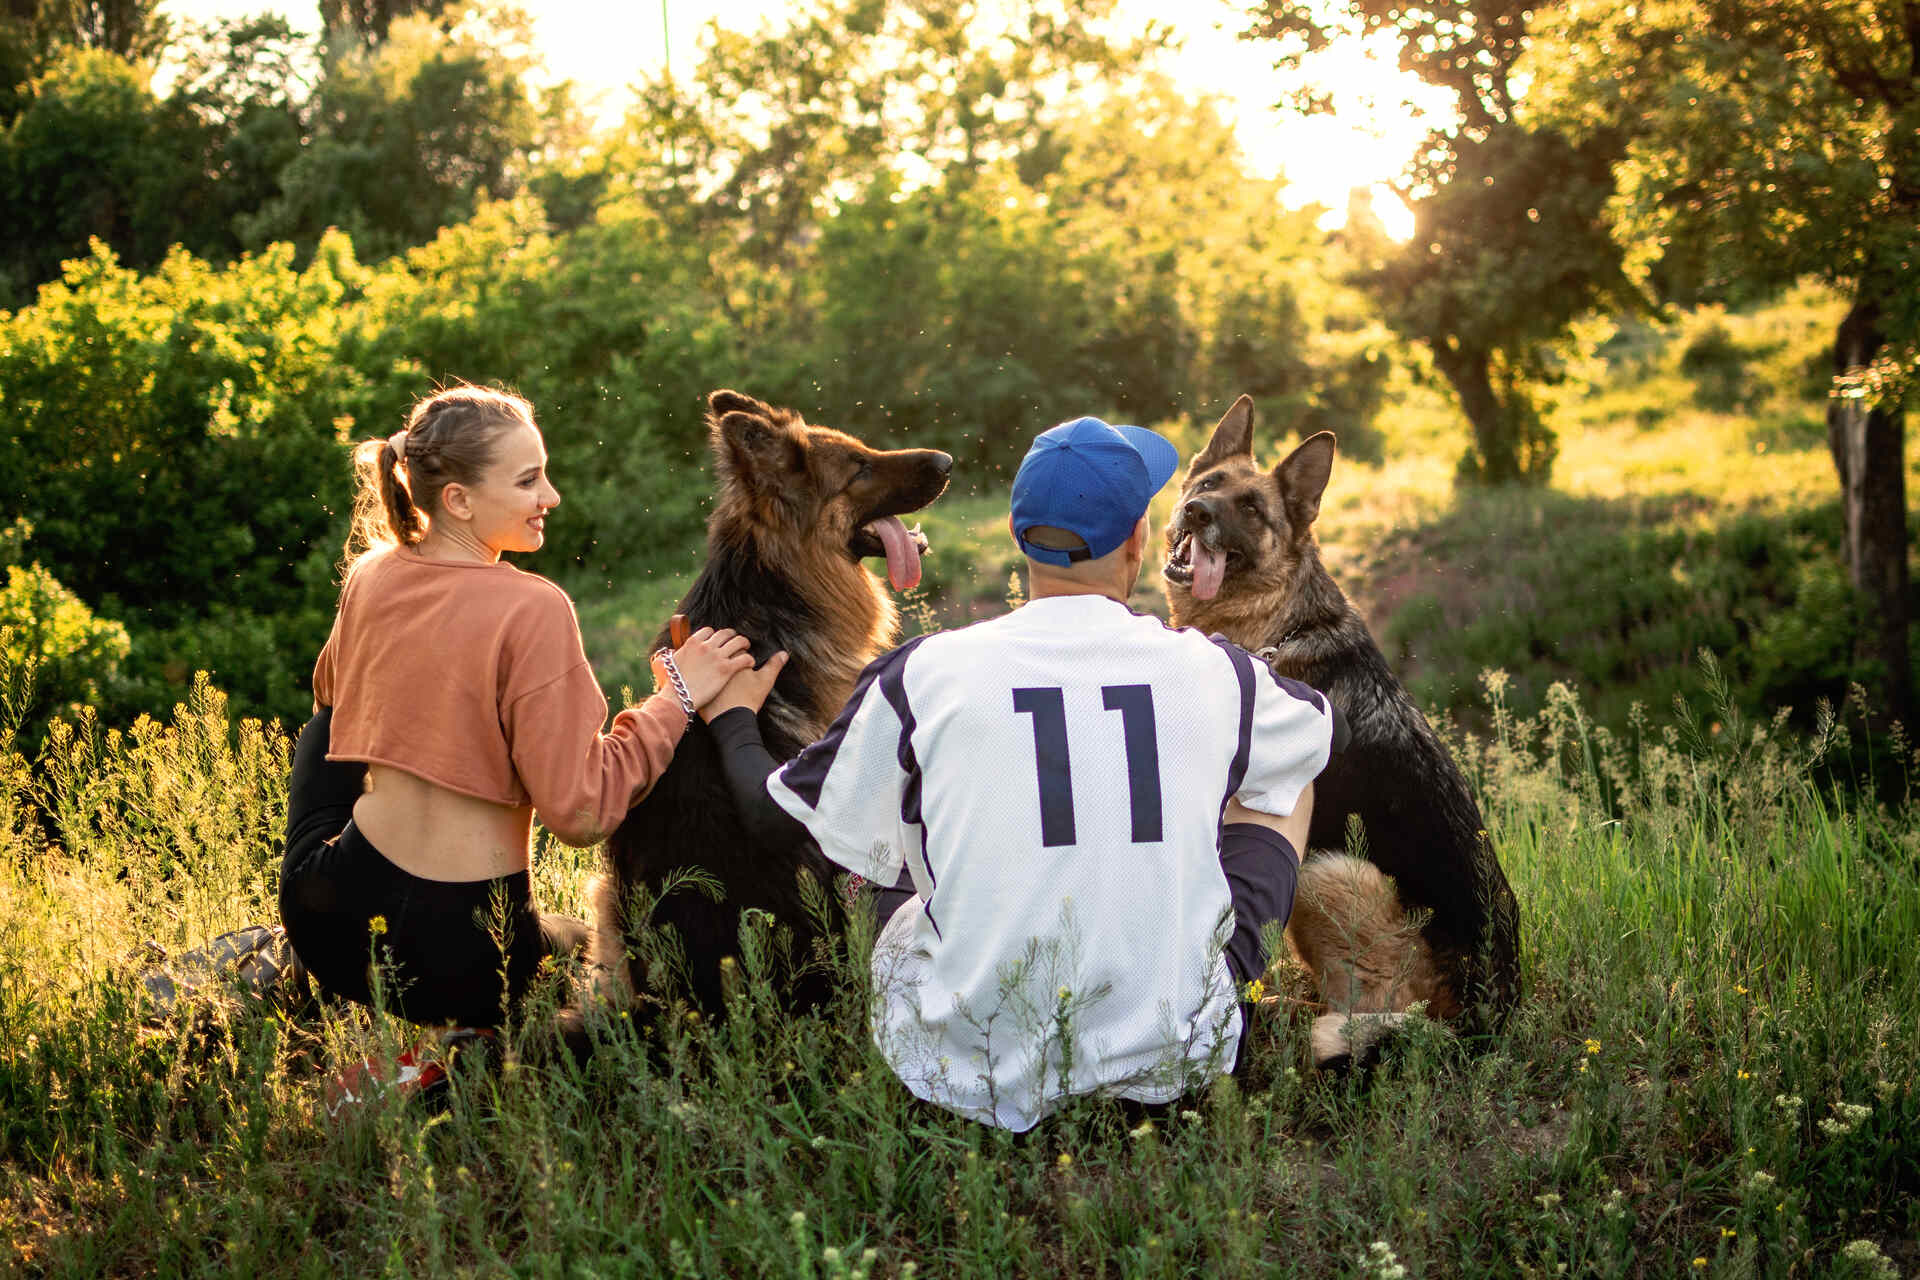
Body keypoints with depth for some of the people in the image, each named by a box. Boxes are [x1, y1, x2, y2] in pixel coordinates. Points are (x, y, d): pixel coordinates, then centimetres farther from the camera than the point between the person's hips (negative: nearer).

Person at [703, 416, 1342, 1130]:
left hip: (976, 1077, 0)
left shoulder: (924, 674, -9)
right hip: (1173, 1064, 1)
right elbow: (1315, 727, 20)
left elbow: (775, 825, 3)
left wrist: (730, 719, 24)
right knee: (1283, 780, 21)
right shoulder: (1211, 670, -5)